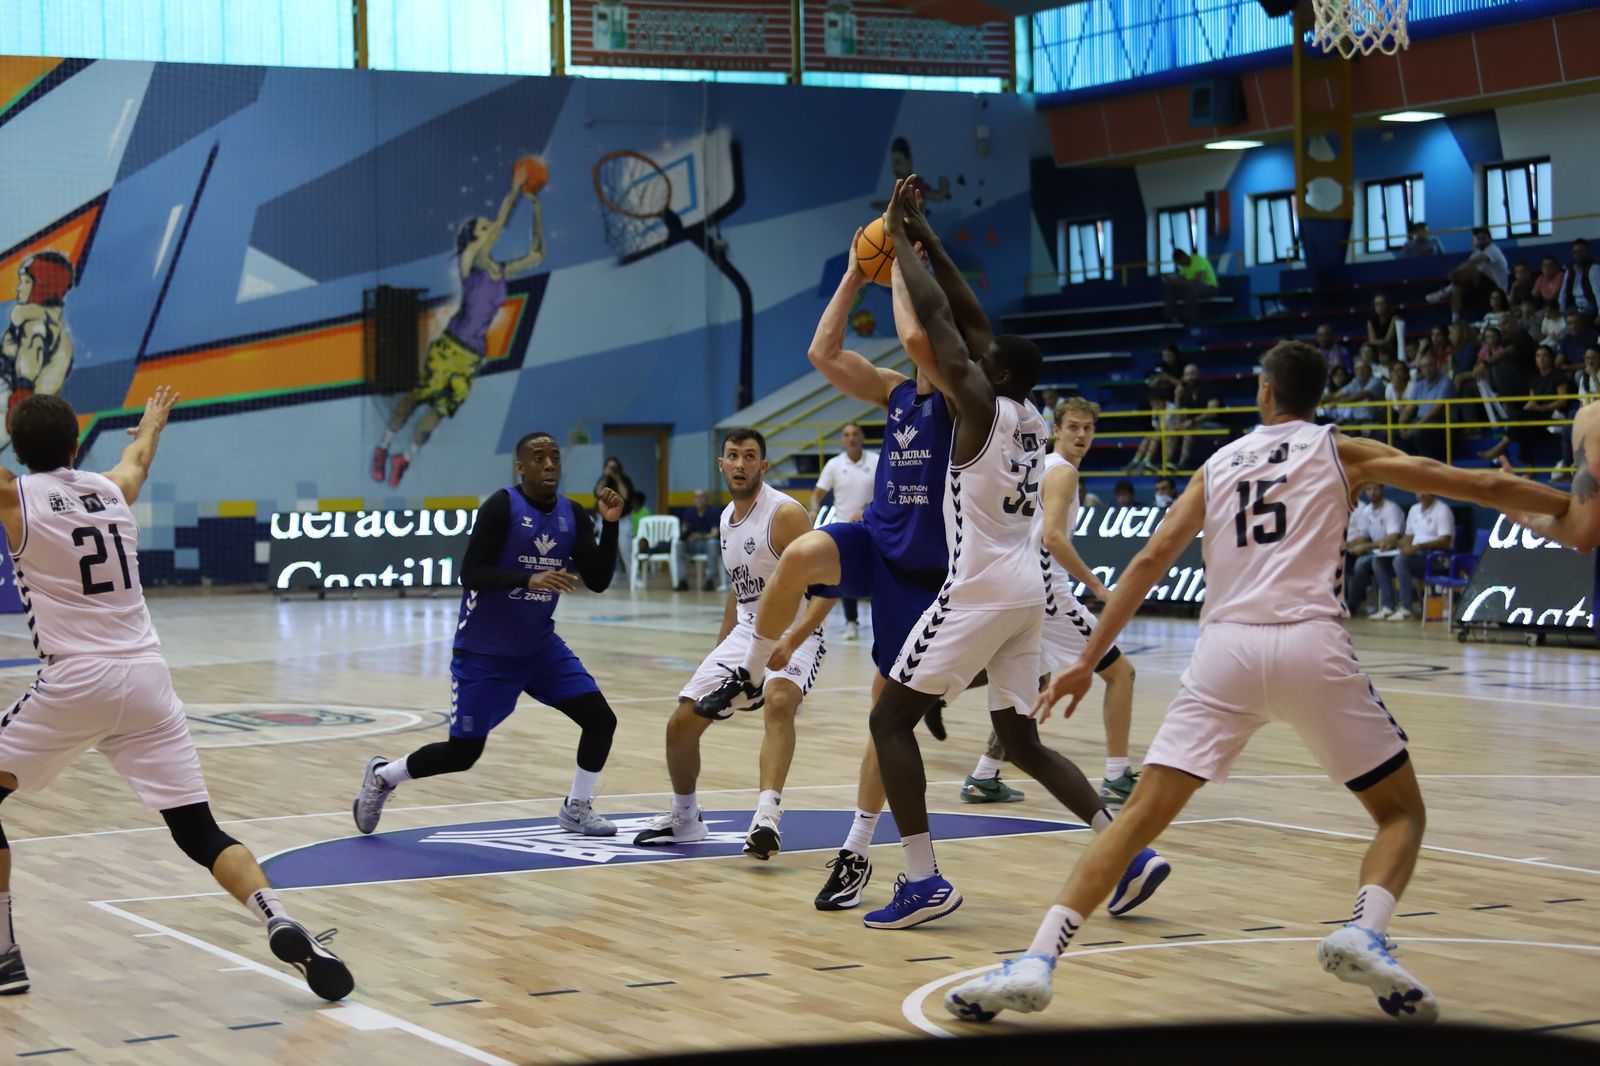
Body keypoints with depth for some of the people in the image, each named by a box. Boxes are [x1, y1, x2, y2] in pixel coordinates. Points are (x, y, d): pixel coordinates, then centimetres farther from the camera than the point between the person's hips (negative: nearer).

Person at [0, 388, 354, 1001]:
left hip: (75, 682, -4)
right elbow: (137, 457, 40)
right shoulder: (111, 489, 14)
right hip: (146, 676, 4)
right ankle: (280, 923, -20)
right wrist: (152, 424, 61)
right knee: (198, 831, 3)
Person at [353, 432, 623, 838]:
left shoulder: (573, 515, 1)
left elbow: (598, 581, -1)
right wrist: (529, 579, -37)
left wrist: (610, 525, -13)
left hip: (540, 647, 6)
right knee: (462, 752, -2)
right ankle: (383, 775, 24)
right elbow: (470, 574, -23)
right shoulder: (501, 507, -17)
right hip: (484, 652, -5)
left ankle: (577, 808, 14)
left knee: (601, 719, -6)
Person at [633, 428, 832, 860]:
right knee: (682, 723, 4)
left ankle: (767, 816, -46)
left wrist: (792, 642, -34)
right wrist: (719, 651, 23)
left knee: (778, 702, -38)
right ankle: (684, 818, 26)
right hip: (745, 634, 8)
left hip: (793, 637, -8)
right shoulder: (728, 518, 9)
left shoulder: (785, 514, -17)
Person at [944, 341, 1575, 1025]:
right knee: (1402, 812, 14)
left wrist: (1087, 662, 18)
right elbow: (1481, 487, 12)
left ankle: (1034, 965, -11)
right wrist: (1572, 507, 22)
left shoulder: (1219, 464, 22)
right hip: (1311, 644, -2)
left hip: (1226, 648, 2)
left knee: (1141, 814, 3)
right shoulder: (1342, 452, 16)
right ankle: (1365, 936, -14)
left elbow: (1150, 562, 15)